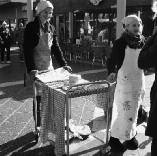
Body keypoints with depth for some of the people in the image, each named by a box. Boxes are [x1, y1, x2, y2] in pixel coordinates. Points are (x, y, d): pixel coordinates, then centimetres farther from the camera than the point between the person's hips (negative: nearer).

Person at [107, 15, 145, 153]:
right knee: (125, 112, -3)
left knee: (133, 110, 17)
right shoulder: (120, 42, -12)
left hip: (139, 80, 5)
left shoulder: (144, 42, 3)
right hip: (125, 81, -5)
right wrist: (112, 72, -26)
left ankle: (130, 136, 34)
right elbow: (112, 60, -11)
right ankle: (115, 138, 15)